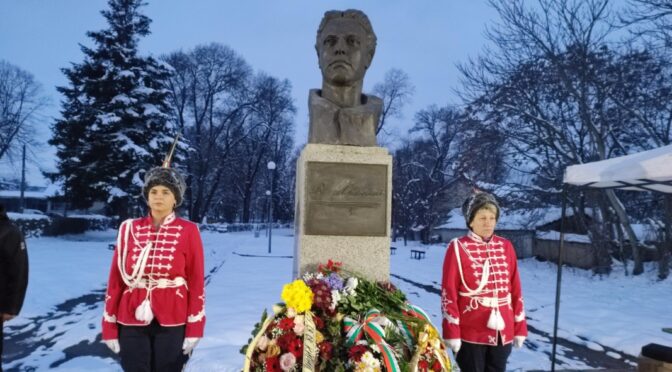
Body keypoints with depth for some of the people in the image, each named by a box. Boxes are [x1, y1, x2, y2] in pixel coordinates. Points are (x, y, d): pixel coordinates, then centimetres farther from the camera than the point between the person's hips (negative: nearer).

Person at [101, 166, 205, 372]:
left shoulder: (188, 231, -4)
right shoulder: (130, 229, 2)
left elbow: (196, 282, -3)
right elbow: (115, 279, 3)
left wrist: (194, 329, -6)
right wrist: (110, 327, 2)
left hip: (172, 323, -1)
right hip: (132, 321, 2)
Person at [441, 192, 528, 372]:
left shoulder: (505, 247, 6)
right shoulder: (458, 248, -8)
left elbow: (515, 290, 9)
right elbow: (449, 293, -8)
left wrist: (520, 327, 9)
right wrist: (452, 332, -10)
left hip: (502, 333, 4)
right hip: (470, 333, -4)